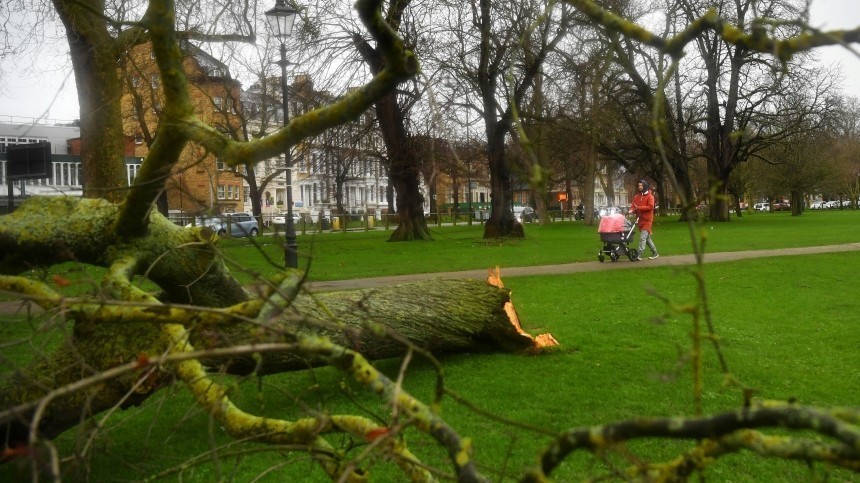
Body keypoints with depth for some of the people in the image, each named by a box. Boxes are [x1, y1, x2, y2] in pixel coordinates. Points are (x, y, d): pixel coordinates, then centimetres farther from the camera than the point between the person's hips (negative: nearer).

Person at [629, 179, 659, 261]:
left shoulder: (650, 196, -6)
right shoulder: (636, 197, 12)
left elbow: (650, 207, -18)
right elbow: (633, 206, 9)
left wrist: (639, 207, -22)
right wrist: (632, 210, -15)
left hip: (647, 220, -7)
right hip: (640, 220, 7)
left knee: (642, 237, -16)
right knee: (647, 237, 15)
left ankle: (639, 255, -19)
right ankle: (655, 252, 27)